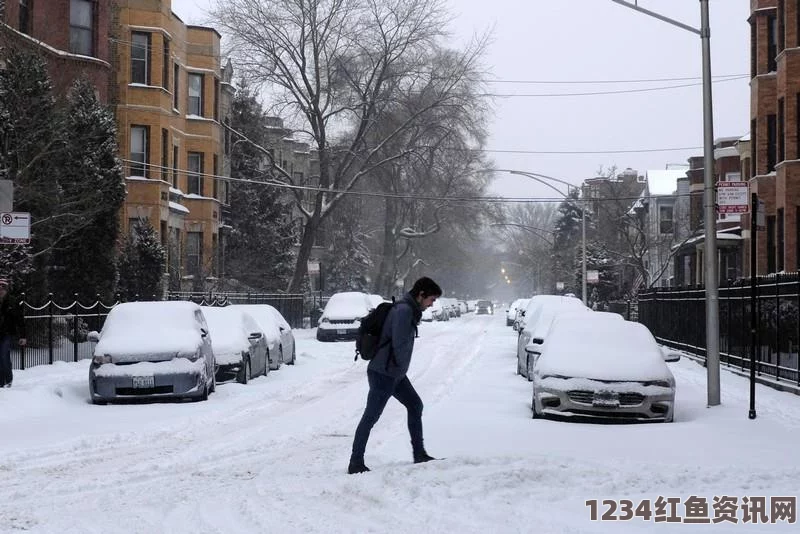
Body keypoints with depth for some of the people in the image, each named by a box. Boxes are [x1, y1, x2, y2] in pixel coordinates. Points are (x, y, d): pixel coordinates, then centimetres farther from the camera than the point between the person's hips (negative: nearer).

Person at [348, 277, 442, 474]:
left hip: (395, 374, 10)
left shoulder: (410, 311, 13)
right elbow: (400, 344, -23)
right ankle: (355, 463, -2)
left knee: (415, 405, 15)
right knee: (371, 416, -6)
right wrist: (401, 365, -6)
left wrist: (400, 368, 12)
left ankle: (419, 454, 22)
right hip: (383, 374, -10)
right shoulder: (404, 310, -19)